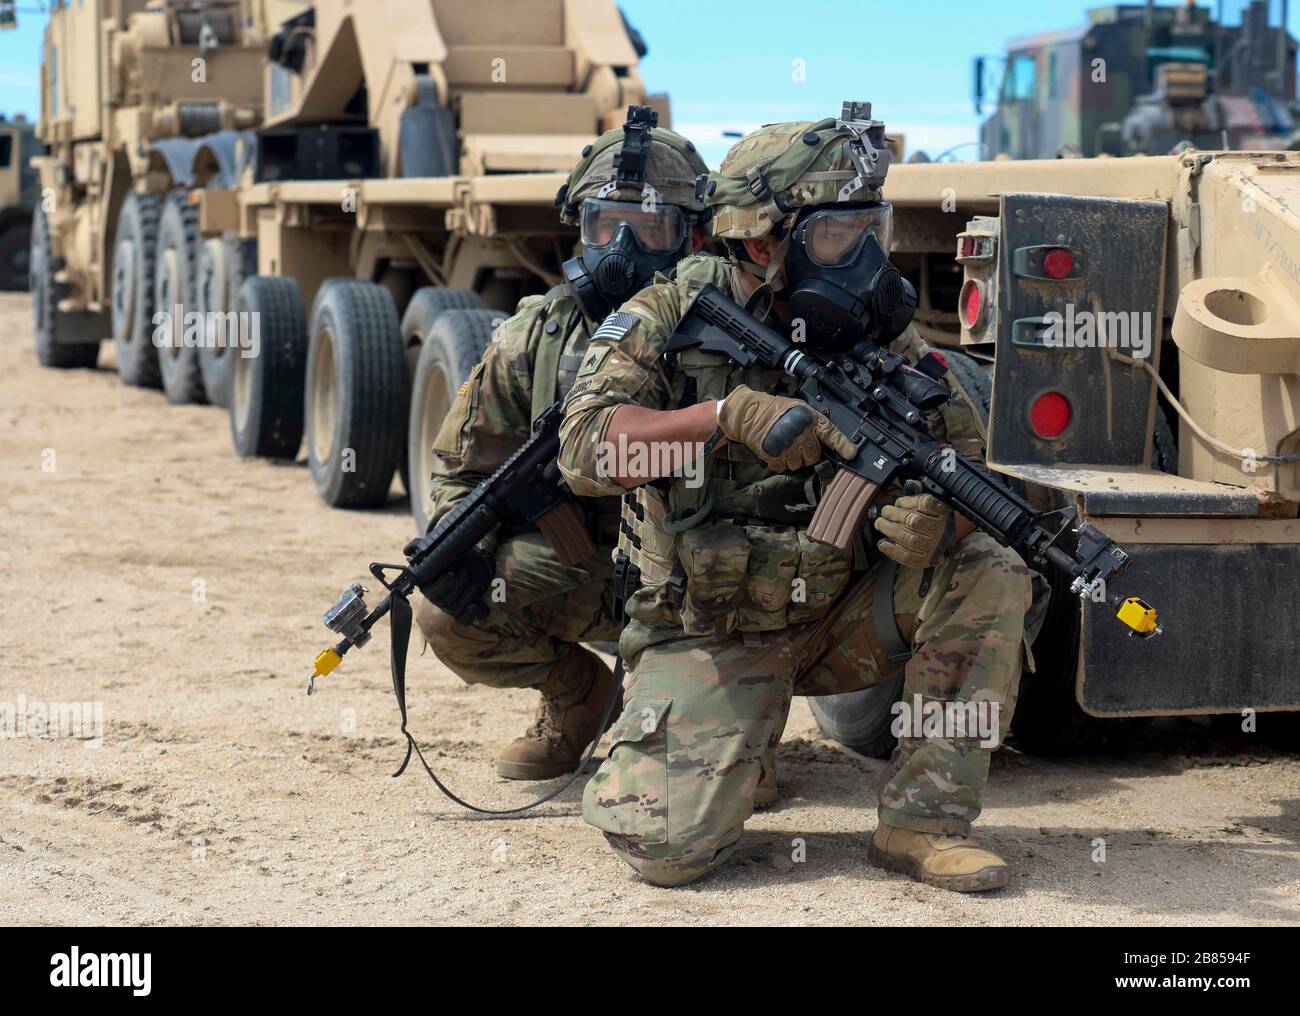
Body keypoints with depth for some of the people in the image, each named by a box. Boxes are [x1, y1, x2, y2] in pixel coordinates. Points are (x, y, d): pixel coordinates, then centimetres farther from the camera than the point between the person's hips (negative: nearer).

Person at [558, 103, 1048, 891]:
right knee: (671, 845, -22)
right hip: (713, 639, -3)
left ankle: (922, 822, -12)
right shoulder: (671, 320, -9)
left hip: (842, 614, 4)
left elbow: (969, 457, -2)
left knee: (990, 571, -20)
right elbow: (585, 448, -22)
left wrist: (939, 514, -27)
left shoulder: (881, 336, -1)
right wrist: (728, 415, -35)